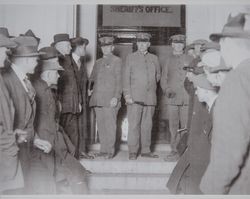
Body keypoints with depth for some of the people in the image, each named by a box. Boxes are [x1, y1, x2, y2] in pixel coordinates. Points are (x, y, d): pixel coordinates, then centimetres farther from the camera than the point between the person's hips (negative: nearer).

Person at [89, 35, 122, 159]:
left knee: (110, 125, -5)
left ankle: (110, 151, 2)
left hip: (110, 100, -6)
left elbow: (119, 81, -4)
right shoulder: (98, 62, 21)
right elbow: (92, 79, 23)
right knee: (100, 126, 6)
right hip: (97, 100, 6)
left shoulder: (117, 61, 3)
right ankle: (103, 150, 13)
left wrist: (116, 97, -13)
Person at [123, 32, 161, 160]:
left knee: (147, 125, 5)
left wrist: (151, 86, 14)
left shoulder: (154, 58, 16)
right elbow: (126, 78, 2)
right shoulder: (130, 57, 9)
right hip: (135, 97, -3)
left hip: (150, 97, 3)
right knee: (134, 124, -6)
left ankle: (145, 150, 12)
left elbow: (158, 75, 25)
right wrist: (127, 95, -7)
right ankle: (133, 152, -2)